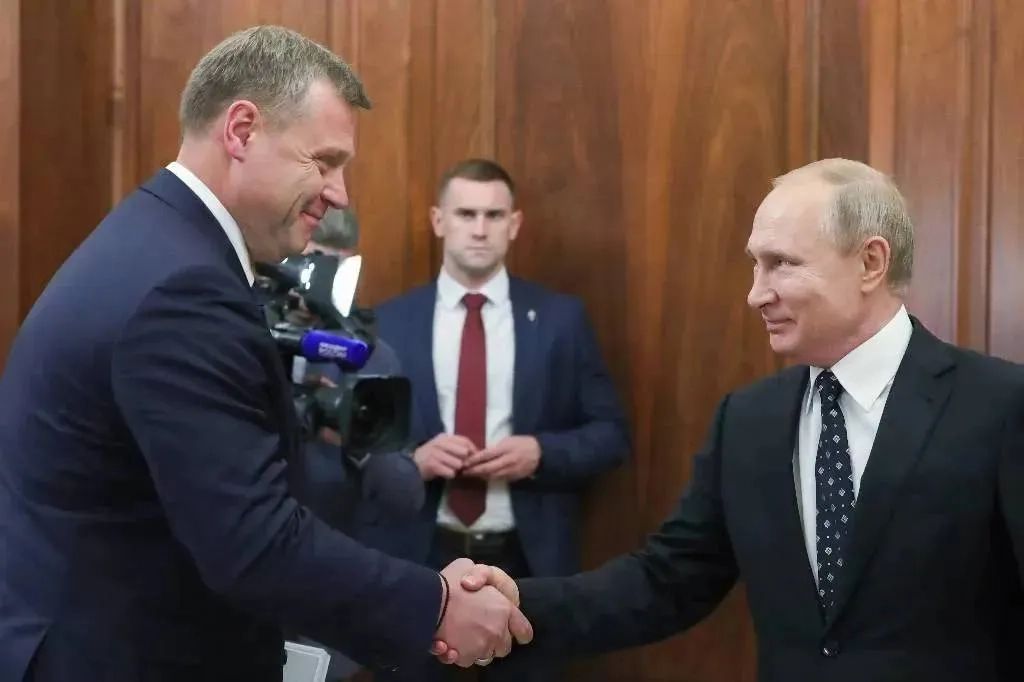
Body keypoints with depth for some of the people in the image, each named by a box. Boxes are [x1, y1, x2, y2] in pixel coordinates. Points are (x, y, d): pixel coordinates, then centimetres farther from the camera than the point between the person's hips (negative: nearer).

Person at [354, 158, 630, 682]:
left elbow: (612, 434, 3)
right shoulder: (389, 322, 2)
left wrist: (541, 452, -14)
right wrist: (411, 458, -16)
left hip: (527, 561, 0)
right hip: (415, 559, 0)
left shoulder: (560, 318, 2)